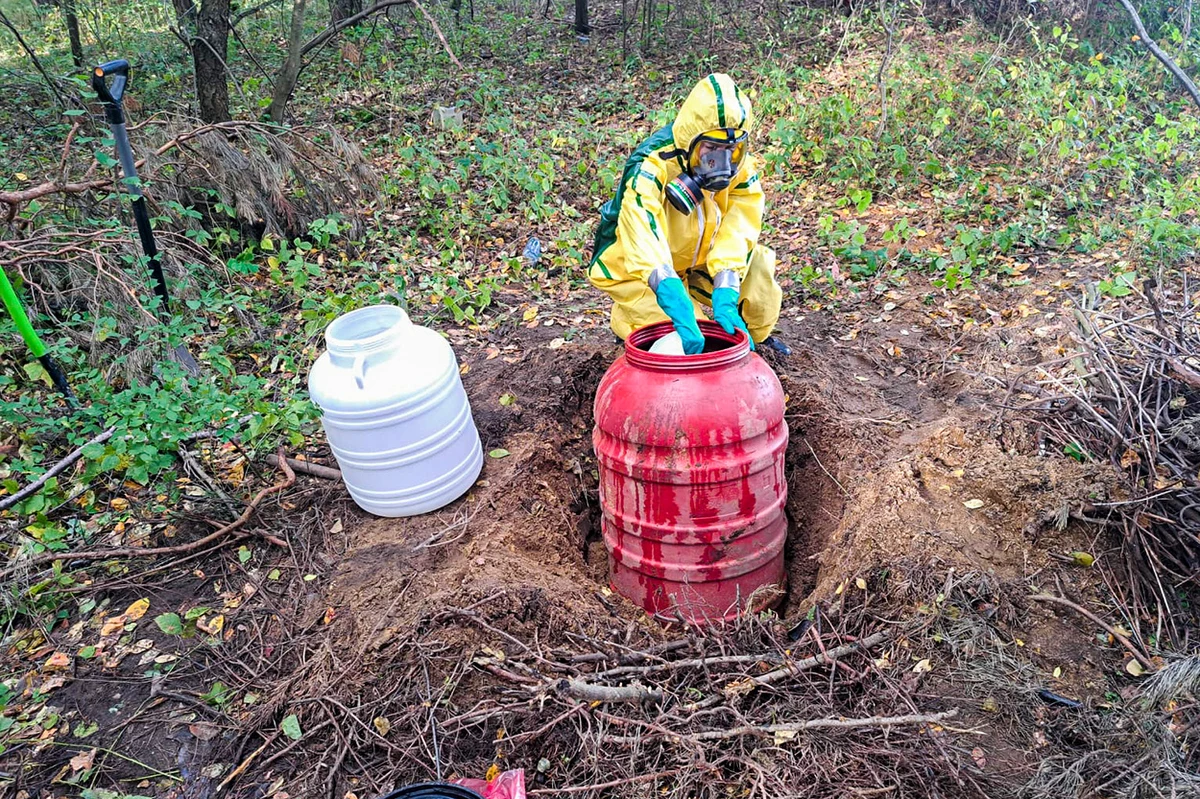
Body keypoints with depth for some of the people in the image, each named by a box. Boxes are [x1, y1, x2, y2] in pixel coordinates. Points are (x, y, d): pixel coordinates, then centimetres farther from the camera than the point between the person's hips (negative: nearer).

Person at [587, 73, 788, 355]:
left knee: (757, 261, -17)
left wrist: (725, 300, -43)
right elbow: (647, 248, -47)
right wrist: (683, 313, -60)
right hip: (634, 270, -5)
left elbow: (735, 236, -26)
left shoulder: (741, 169, -16)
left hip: (697, 262, 5)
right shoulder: (652, 166, -33)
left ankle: (755, 336, 11)